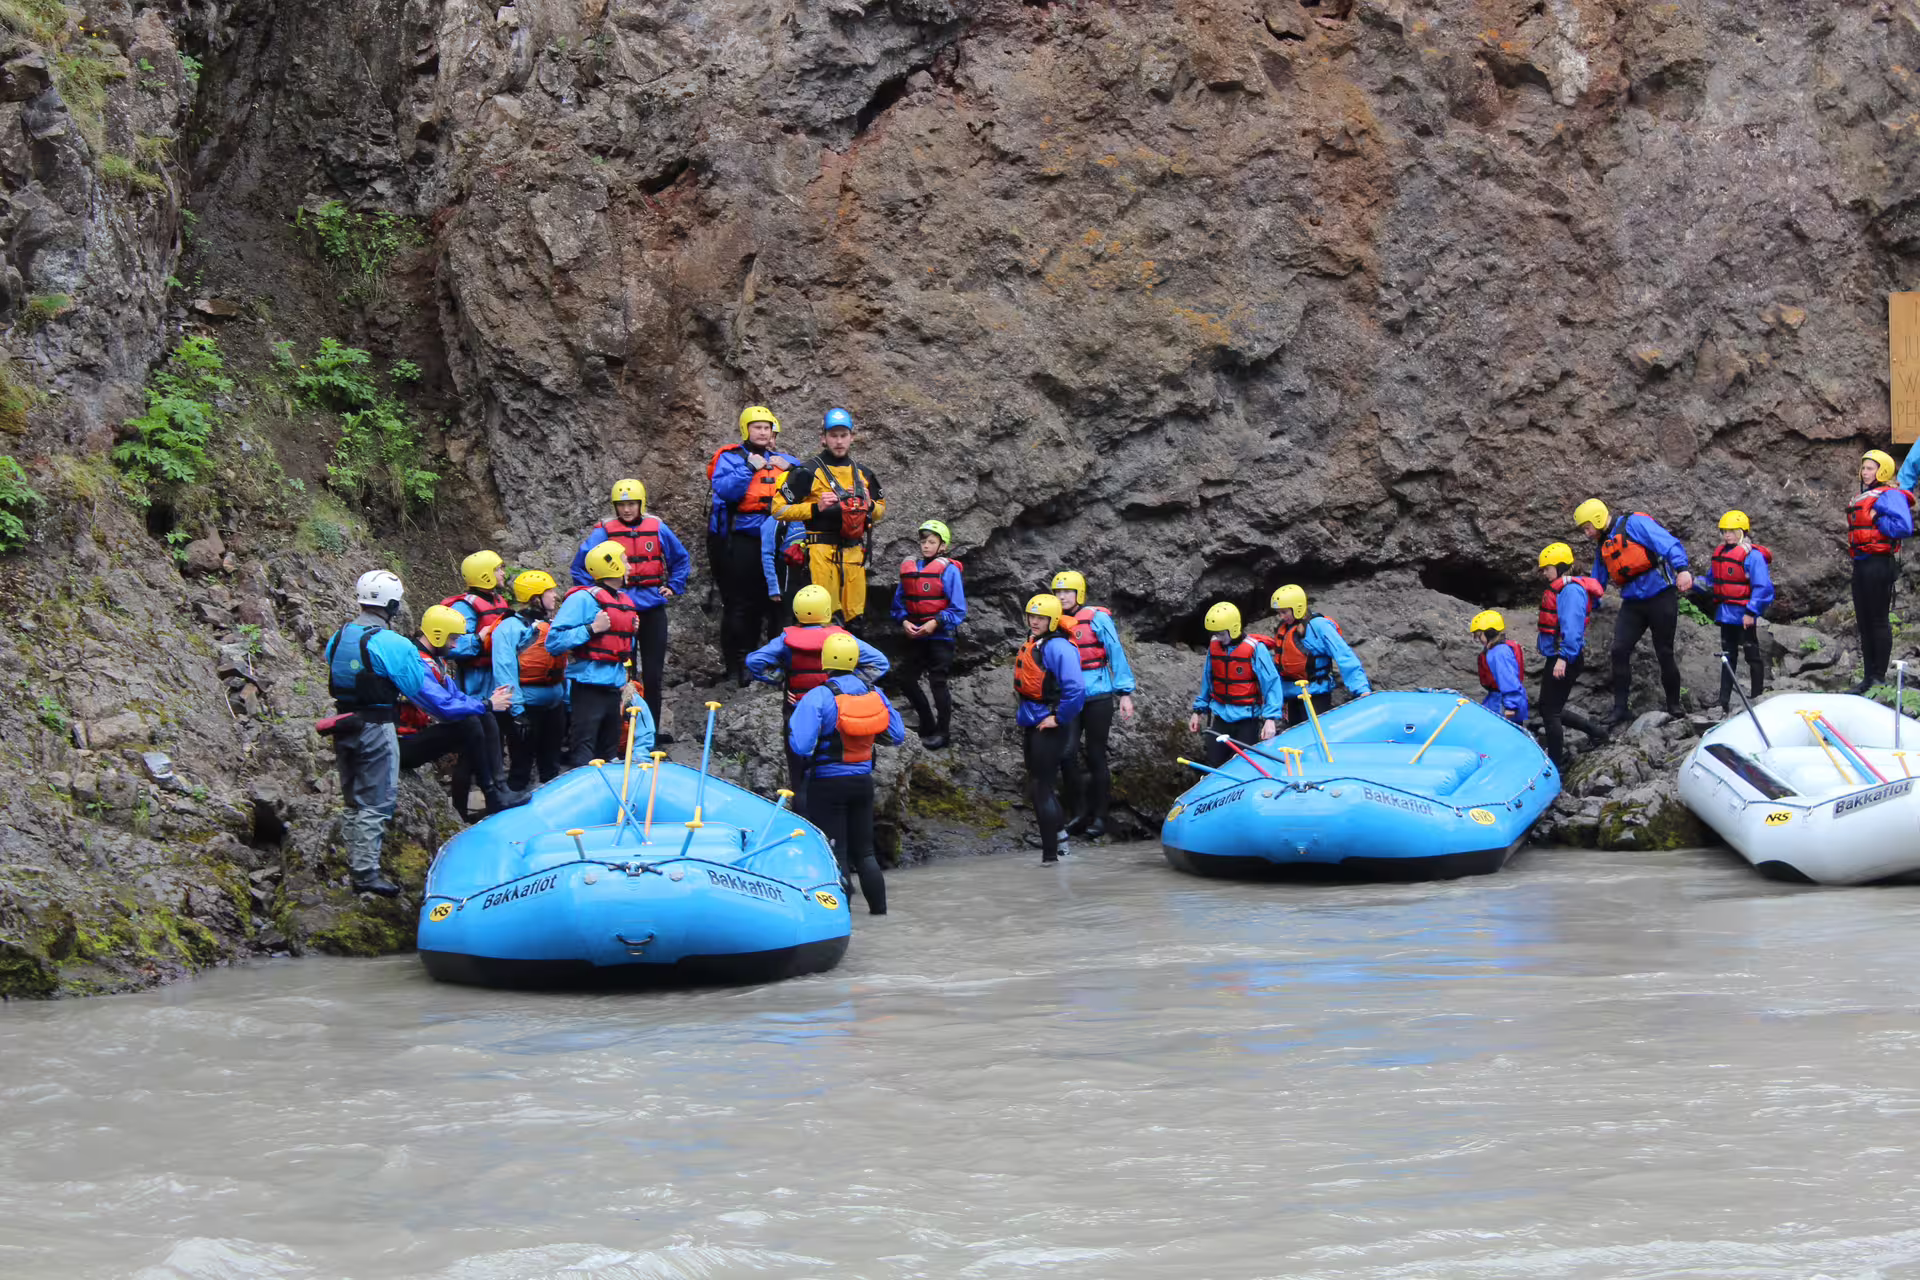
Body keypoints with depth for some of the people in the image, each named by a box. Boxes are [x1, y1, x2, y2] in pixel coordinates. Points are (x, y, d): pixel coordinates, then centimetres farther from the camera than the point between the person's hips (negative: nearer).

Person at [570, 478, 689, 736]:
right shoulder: (605, 531, -3)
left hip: (653, 608, 2)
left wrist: (674, 586, 8)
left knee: (653, 673, 5)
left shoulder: (657, 528, 3)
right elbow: (580, 564, 1)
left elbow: (681, 558, 17)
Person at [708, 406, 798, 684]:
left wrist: (789, 467, -7)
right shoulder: (731, 458, -1)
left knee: (762, 603, 8)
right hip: (738, 541, -5)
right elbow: (724, 489, -18)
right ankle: (734, 667, -1)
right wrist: (750, 467, -19)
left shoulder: (780, 460, 14)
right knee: (737, 605, -5)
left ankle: (749, 659, 19)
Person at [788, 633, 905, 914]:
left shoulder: (817, 698, -19)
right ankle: (879, 908, 18)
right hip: (862, 781, 5)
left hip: (827, 785, -5)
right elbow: (897, 735, 7)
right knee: (864, 850, 16)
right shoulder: (874, 693, 0)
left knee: (834, 852, 2)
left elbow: (800, 746, -25)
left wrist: (793, 722, -6)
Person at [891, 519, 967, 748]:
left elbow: (958, 609, -11)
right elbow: (899, 602, 11)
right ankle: (928, 724, 24)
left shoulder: (948, 570, -10)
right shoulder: (910, 568, 6)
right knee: (907, 678, 9)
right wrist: (904, 621, -6)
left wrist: (936, 622, -19)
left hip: (941, 635, -6)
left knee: (937, 682, -3)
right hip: (916, 635, 6)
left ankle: (942, 732, 10)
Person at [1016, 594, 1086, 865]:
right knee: (1038, 783, 17)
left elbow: (1075, 689, -28)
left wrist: (1059, 718, -20)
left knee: (1041, 787, -3)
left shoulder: (1057, 647, -19)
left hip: (1049, 728, -9)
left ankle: (1050, 851, 6)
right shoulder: (1031, 646, 10)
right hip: (1032, 725, 9)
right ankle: (1059, 834, 31)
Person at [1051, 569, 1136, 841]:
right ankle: (1078, 813, 14)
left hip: (1097, 698, -5)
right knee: (1067, 756, 3)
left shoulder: (1097, 619, -4)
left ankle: (1099, 816, 8)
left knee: (1096, 757, 0)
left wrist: (1125, 693, -8)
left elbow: (1117, 655, -4)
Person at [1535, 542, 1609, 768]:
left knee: (1550, 711, -3)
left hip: (1565, 660, -10)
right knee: (1549, 709, 18)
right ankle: (1596, 733, 27)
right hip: (1556, 658, 10)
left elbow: (1572, 627, -25)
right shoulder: (1558, 589, 15)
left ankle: (1556, 765, 6)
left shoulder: (1571, 590, -16)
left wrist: (1563, 657, -30)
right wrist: (1558, 656, 17)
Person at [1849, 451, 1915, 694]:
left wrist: (1878, 521, -14)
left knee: (1879, 620, -7)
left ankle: (1880, 678, -4)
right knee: (1864, 622, 11)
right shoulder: (1859, 498, 19)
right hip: (1861, 564, 10)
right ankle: (1868, 677, 17)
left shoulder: (1889, 496, -9)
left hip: (1879, 563, -10)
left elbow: (1904, 527, -22)